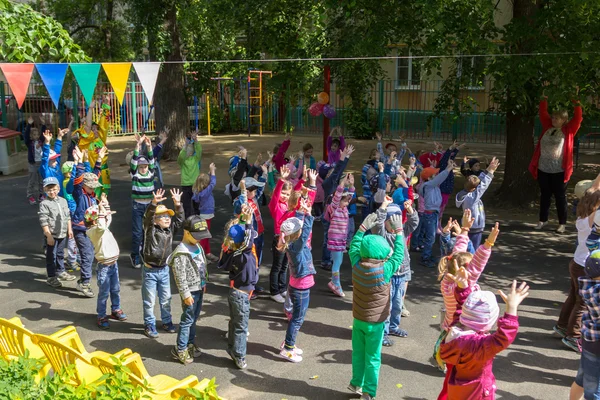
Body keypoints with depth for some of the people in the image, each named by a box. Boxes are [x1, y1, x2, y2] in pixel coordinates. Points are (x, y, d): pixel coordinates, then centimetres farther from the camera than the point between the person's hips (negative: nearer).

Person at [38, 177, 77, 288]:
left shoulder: (63, 201, 6)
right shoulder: (44, 204, -13)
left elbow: (68, 216, 15)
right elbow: (43, 221, -16)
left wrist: (69, 229, 13)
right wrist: (49, 235, -18)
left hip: (62, 233, 6)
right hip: (52, 235, -6)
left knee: (60, 254, 20)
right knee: (51, 255, 3)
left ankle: (60, 272, 35)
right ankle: (51, 277, 12)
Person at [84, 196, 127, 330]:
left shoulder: (104, 226, 9)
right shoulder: (93, 231, -18)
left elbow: (109, 217, 28)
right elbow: (101, 227, -42)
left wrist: (106, 204, 21)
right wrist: (101, 211, -34)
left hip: (114, 263, 9)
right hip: (104, 266, -9)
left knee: (116, 289, 19)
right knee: (104, 293, 0)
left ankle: (116, 310, 36)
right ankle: (101, 317, 11)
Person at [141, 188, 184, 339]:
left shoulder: (170, 229, 1)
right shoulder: (151, 229, -14)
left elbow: (179, 219, 1)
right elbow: (148, 217, -30)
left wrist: (178, 204, -13)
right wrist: (154, 203, -45)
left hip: (164, 269, 5)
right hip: (150, 270, -5)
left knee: (166, 298, 17)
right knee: (149, 301, 7)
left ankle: (167, 322, 34)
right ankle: (149, 325, 21)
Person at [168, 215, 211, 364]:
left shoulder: (197, 246, 5)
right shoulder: (181, 252, -23)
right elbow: (180, 277, -22)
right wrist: (186, 294, -20)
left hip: (199, 288, 9)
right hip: (190, 291, -9)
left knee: (194, 317, 20)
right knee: (188, 319, 0)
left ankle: (190, 343, 35)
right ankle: (180, 350, 11)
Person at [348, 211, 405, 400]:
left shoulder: (356, 266, -12)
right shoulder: (384, 271, -24)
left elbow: (354, 247, 6)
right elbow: (399, 255, -11)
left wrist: (363, 228, 9)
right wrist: (398, 231, -6)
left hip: (358, 319, 4)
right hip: (375, 322, -4)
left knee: (358, 354, 19)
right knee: (372, 358, 9)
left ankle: (356, 383, 33)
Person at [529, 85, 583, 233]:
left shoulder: (569, 130, -3)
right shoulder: (548, 127, 7)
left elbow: (578, 117, -12)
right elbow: (543, 113, 10)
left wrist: (575, 101, -16)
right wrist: (544, 98, 3)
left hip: (559, 171, -4)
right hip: (543, 169, 4)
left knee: (560, 197, 3)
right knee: (544, 195, 14)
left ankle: (562, 223, 13)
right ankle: (543, 220, 25)